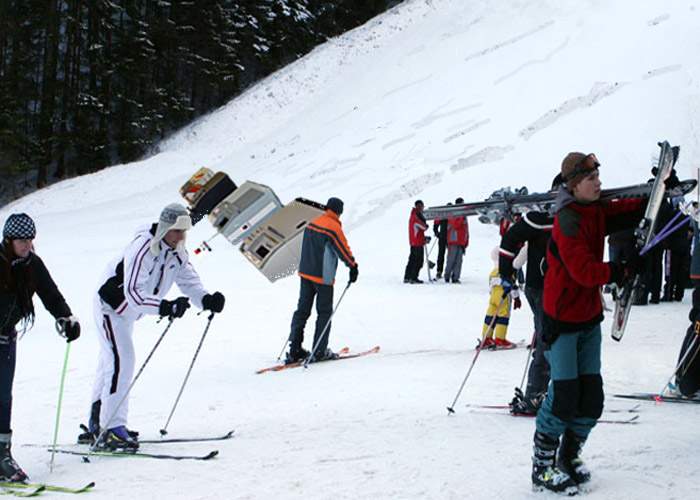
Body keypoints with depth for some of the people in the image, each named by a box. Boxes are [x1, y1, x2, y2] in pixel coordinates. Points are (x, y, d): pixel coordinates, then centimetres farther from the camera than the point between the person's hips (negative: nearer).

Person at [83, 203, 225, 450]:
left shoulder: (177, 252, -7)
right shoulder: (141, 249, -33)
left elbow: (189, 281, -6)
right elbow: (132, 293, -40)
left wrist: (206, 300, -26)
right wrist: (165, 307, -52)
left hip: (128, 313, 9)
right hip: (110, 307, -9)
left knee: (110, 364, 17)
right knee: (121, 361, -20)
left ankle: (97, 425, 29)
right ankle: (111, 429, -20)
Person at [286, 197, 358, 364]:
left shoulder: (312, 223, 8)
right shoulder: (333, 227, -14)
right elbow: (344, 250, -12)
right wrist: (353, 266, 1)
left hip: (305, 273, 7)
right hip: (323, 277, -7)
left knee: (302, 310, 9)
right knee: (325, 313, 4)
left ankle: (295, 350, 7)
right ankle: (319, 352, 4)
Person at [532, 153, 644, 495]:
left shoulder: (597, 211, 6)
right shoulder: (567, 220, -21)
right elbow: (584, 270, -28)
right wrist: (622, 271, -26)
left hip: (589, 317, 8)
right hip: (563, 319, -8)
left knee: (591, 396, 8)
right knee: (564, 395, -8)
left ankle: (569, 457, 25)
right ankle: (543, 469, 5)